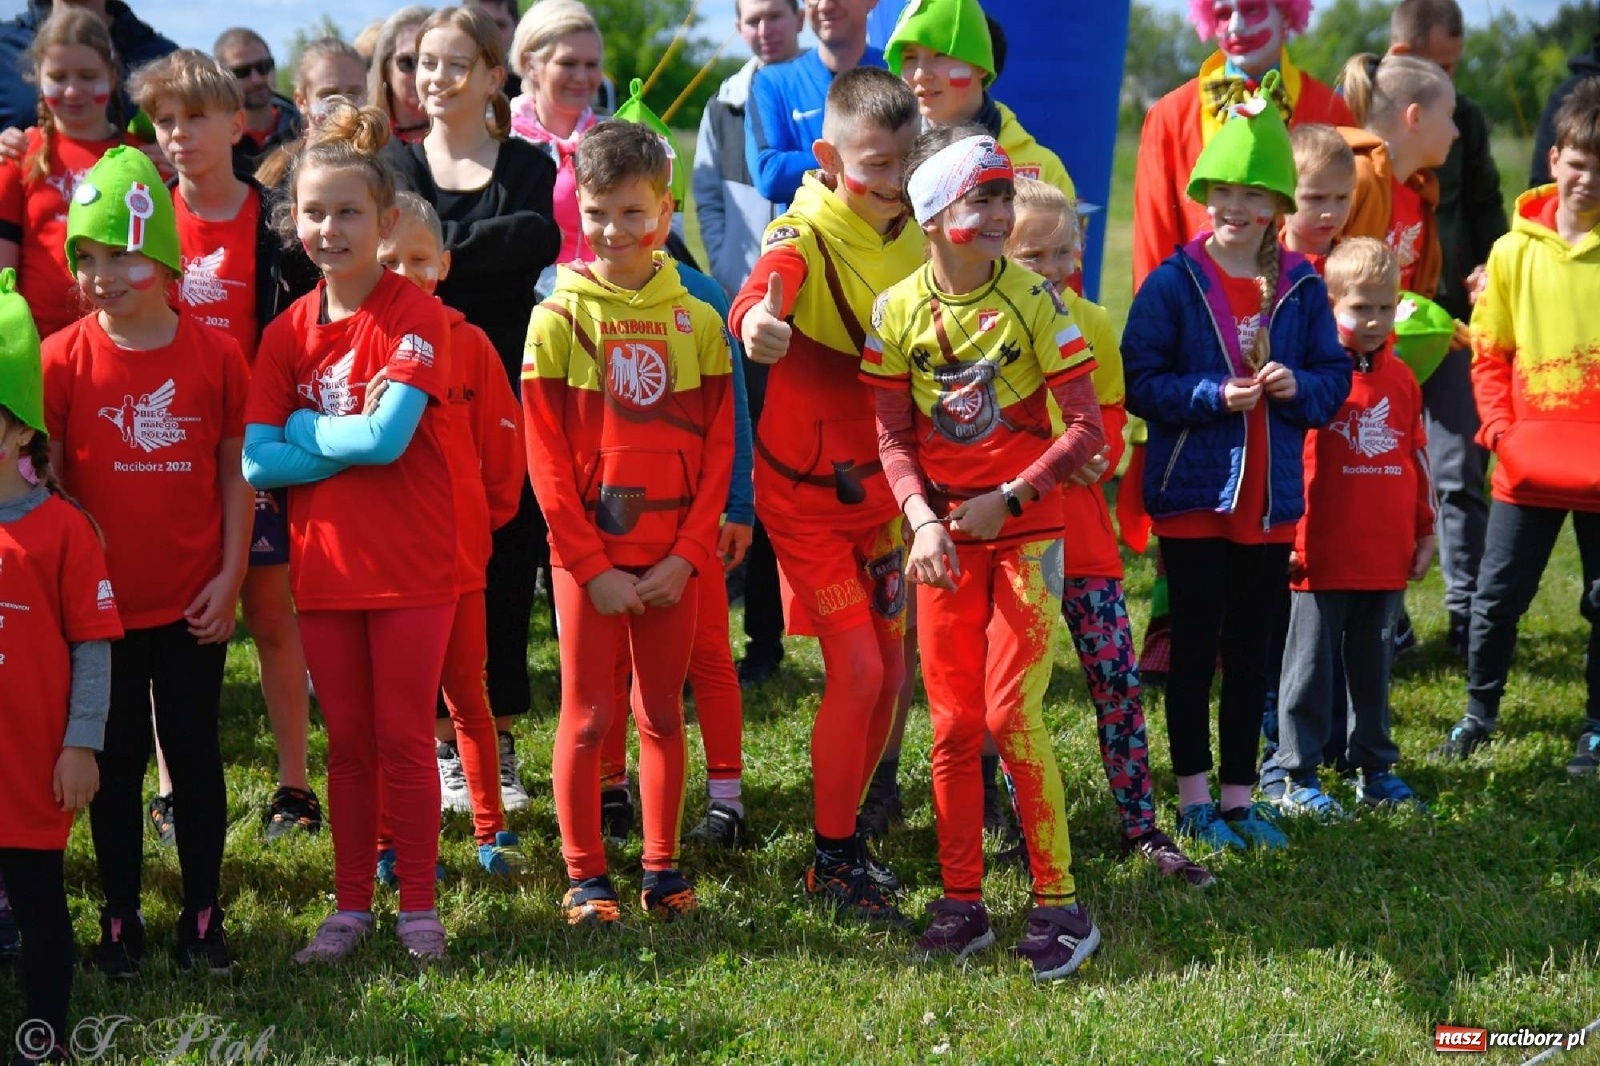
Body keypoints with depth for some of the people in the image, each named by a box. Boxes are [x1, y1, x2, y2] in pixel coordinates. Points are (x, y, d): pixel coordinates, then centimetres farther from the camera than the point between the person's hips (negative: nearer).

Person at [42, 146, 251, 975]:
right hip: (102, 602, 0)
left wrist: (230, 575, -3)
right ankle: (120, 916, 20)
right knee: (115, 761, 9)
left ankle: (203, 913, 20)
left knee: (196, 756, 9)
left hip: (191, 603, 0)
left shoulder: (215, 356, -5)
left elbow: (236, 472, 2)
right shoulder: (64, 359, -6)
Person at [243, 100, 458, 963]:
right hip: (323, 564, 4)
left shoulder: (414, 316, -10)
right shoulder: (287, 332, 4)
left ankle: (418, 906, 15)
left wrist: (303, 431, -7)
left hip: (412, 565, -4)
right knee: (346, 741, 12)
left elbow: (388, 436, -20)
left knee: (404, 738, 4)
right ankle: (351, 903, 22)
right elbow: (257, 462, -4)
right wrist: (351, 443, -13)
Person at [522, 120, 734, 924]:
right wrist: (592, 566, -11)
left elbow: (718, 449, 2)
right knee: (587, 717, 3)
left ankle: (662, 869, 19)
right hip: (588, 556, -2)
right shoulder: (558, 318, -4)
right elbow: (546, 458, -6)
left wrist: (686, 554, -7)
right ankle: (585, 877, 12)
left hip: (671, 560, 2)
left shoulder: (696, 322, 3)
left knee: (663, 714, 10)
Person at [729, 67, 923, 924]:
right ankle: (833, 860, 3)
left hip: (882, 487, 6)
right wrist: (755, 323, -64)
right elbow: (763, 290, -40)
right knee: (857, 670, -11)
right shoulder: (806, 234, -17)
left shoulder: (915, 238, 1)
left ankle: (843, 840, 26)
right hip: (806, 490, -6)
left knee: (890, 674, 9)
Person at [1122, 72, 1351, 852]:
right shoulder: (1174, 284, -6)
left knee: (1253, 650, 9)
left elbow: (1335, 376, 8)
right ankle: (1194, 796, 14)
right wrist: (1213, 396, -20)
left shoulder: (1301, 289, 3)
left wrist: (1299, 387, -13)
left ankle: (1239, 794, 19)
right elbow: (1138, 380, -8)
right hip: (1192, 493, -3)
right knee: (1195, 646, 4)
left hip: (1269, 499, 3)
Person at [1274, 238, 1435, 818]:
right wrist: (1285, 534, -9)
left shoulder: (1401, 379, 9)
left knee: (1373, 664, 14)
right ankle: (1299, 779, 8)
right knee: (1312, 664, 2)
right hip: (1323, 555, -5)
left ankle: (1374, 768, 24)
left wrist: (1425, 531, 17)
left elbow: (1418, 458, 17)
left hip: (1387, 555, 5)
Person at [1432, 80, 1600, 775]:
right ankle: (1480, 710, 25)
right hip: (1529, 463, 1)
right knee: (1496, 596, 7)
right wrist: (1500, 427, -7)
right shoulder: (1515, 251, 0)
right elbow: (1488, 352, 5)